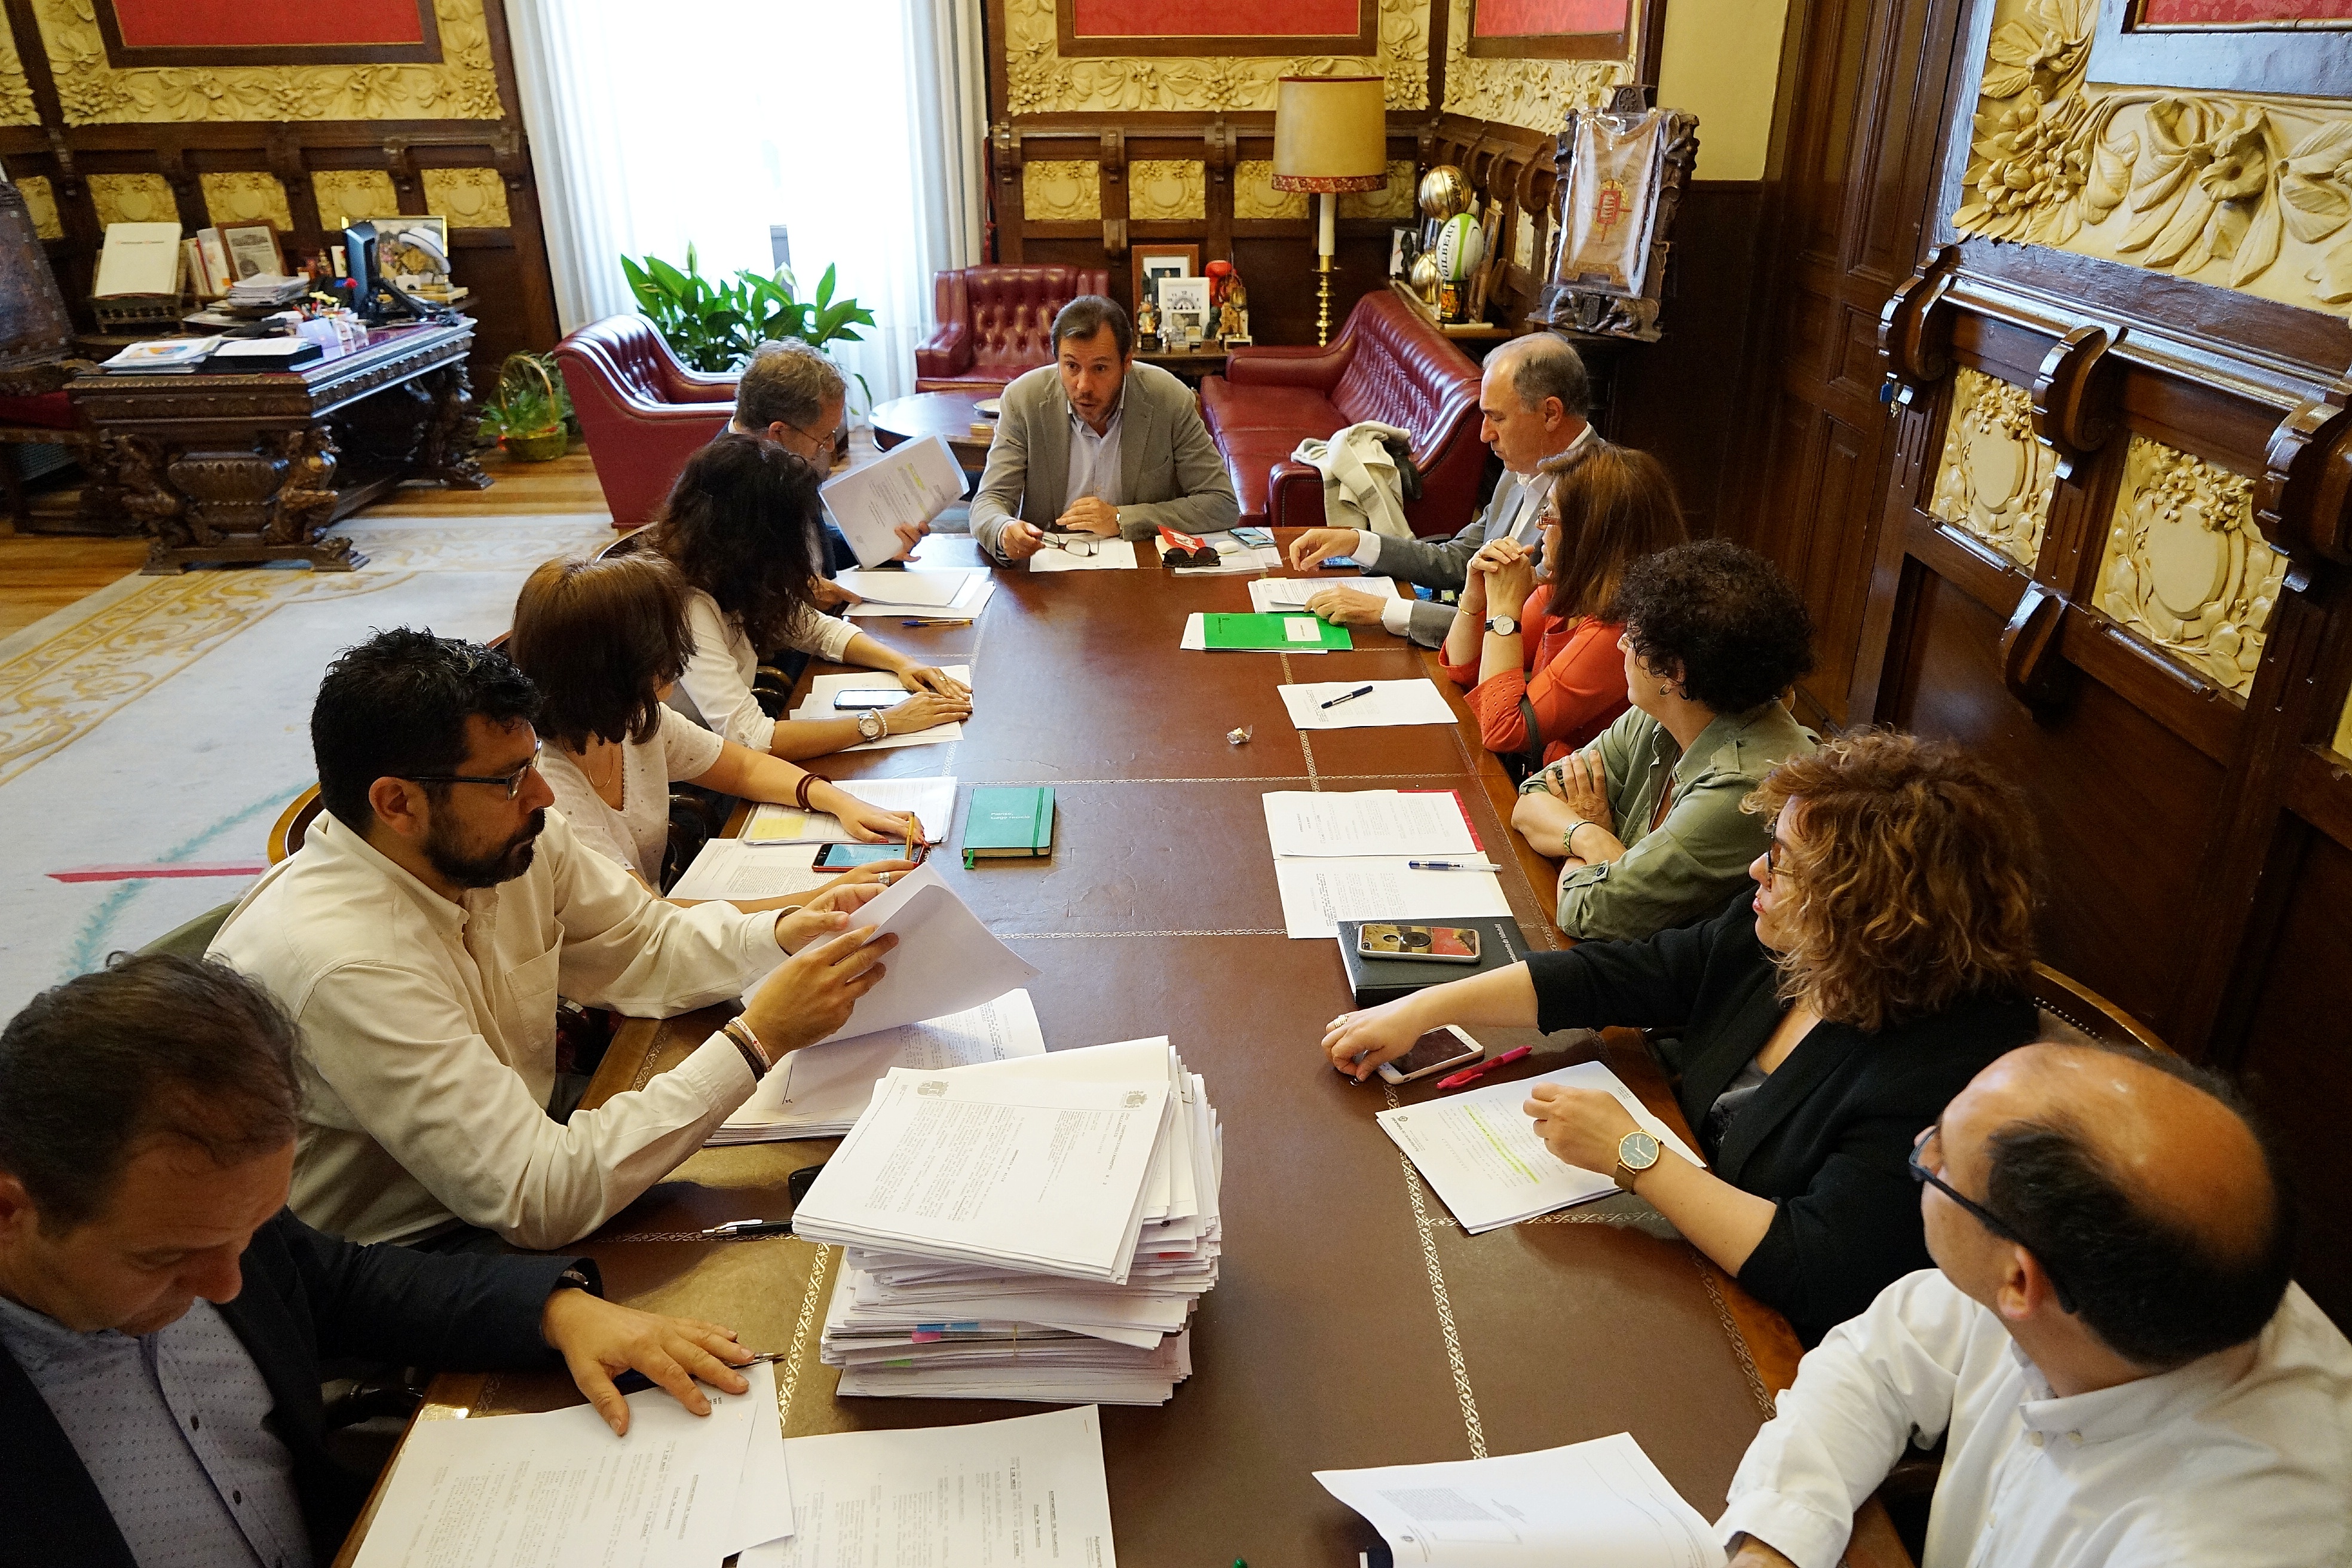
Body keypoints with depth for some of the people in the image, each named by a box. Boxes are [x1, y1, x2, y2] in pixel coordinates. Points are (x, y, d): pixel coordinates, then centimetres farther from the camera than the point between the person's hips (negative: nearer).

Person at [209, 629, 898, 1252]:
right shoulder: (345, 966, -34)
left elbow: (646, 946, 5)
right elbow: (542, 1201, -34)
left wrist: (780, 933, -15)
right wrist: (757, 1040, -34)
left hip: (534, 1136, 7)